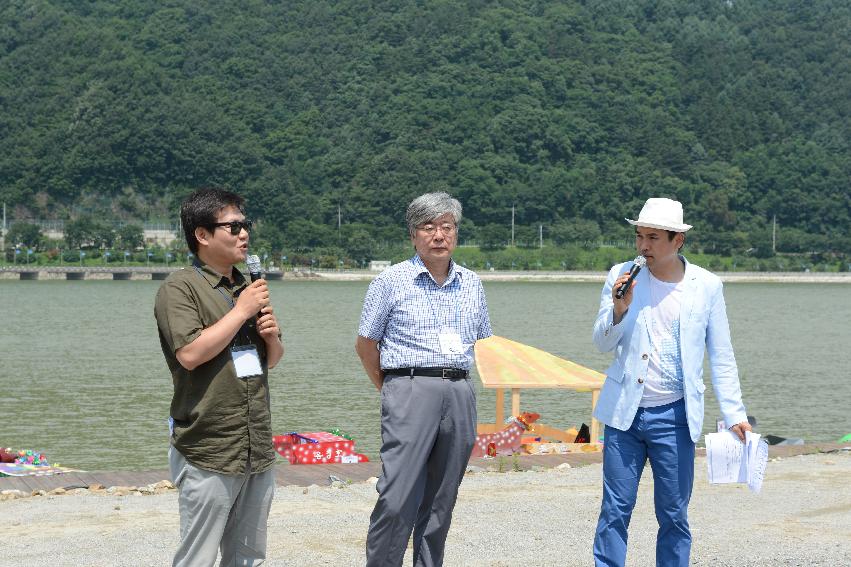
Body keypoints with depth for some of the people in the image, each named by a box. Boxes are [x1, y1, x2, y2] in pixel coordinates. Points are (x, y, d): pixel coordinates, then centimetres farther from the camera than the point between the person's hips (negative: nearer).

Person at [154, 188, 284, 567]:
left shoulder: (248, 289, 17)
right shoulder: (180, 288, -8)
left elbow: (271, 360, 25)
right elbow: (190, 354, -22)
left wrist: (272, 337, 2)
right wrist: (242, 312, -15)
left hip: (257, 451, 7)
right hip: (209, 454, -7)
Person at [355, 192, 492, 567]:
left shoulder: (471, 284, 14)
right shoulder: (392, 281, 1)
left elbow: (483, 342, 24)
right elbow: (365, 344, 7)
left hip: (460, 395, 4)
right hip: (410, 391, -4)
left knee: (440, 504, 8)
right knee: (397, 500, -12)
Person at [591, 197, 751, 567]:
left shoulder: (706, 286, 0)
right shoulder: (622, 276, 2)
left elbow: (721, 357, 5)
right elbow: (603, 343, 2)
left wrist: (734, 414, -1)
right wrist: (619, 309, -17)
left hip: (674, 415, -1)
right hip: (624, 411, 1)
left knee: (674, 516, 5)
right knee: (615, 510, 2)